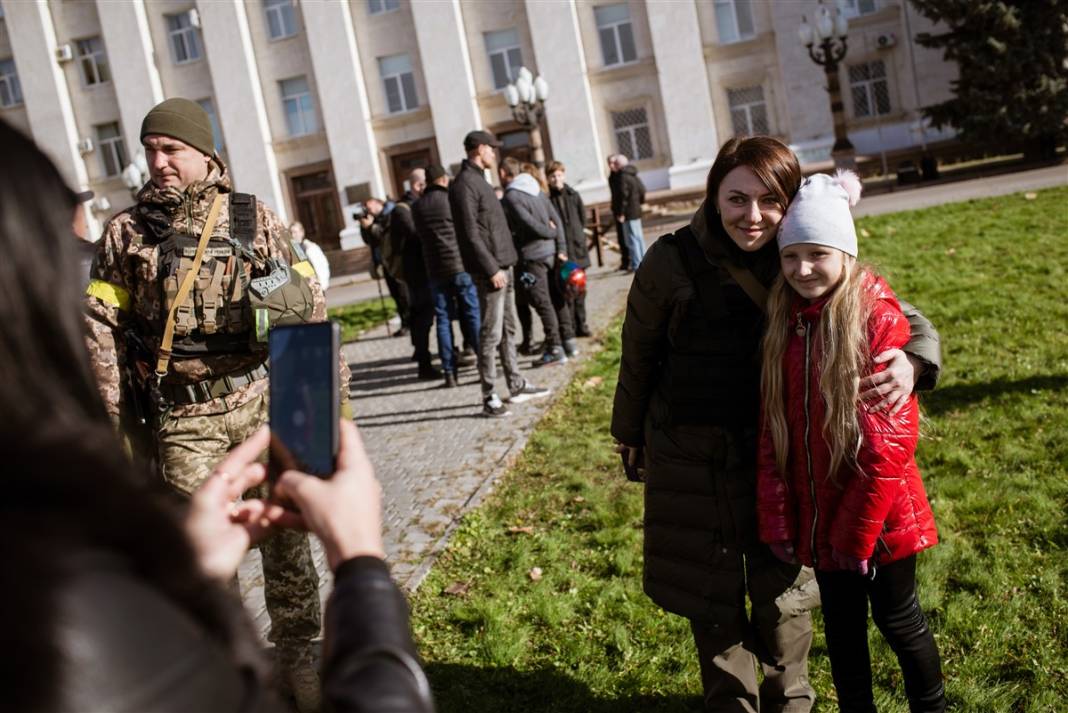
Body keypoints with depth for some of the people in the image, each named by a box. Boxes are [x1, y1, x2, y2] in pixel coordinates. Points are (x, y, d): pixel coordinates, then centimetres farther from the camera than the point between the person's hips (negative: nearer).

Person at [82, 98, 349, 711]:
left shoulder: (254, 218, 2)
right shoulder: (125, 232, 4)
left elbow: (310, 308, 4)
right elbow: (101, 327, 4)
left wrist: (331, 388, 1)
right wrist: (109, 418, 0)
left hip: (261, 401, 0)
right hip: (183, 418, 0)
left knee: (283, 532, 6)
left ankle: (299, 653, 23)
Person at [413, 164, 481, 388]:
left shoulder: (417, 207, 6)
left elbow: (420, 237, 11)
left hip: (435, 270, 3)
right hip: (461, 264, -3)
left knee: (443, 320, 5)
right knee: (473, 315, 3)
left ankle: (450, 372, 4)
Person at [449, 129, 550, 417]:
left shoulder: (479, 180, 18)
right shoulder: (464, 184, -12)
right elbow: (471, 234, -18)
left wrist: (506, 263, 16)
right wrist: (491, 269, -20)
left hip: (503, 265, 10)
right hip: (490, 270, -10)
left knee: (508, 329, 15)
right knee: (491, 334, -6)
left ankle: (516, 385, 23)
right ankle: (489, 397, -1)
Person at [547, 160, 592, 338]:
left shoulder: (574, 195, 6)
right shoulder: (547, 199, -7)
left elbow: (583, 218, 12)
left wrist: (579, 237, 6)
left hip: (577, 248, 4)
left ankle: (581, 325, 22)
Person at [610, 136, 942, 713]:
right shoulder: (673, 261, -15)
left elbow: (904, 319, -6)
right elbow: (639, 354, -1)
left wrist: (913, 361, -30)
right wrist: (630, 434, 11)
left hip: (780, 450, 1)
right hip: (692, 456, -1)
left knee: (782, 590, 13)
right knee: (712, 597, 13)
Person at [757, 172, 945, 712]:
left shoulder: (878, 318, -17)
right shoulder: (784, 320, 1)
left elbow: (890, 439, -18)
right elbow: (772, 425, 2)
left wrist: (857, 528, -16)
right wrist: (777, 516, -1)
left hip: (879, 512, -4)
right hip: (818, 516, 4)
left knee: (897, 621, 15)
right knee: (841, 626, 18)